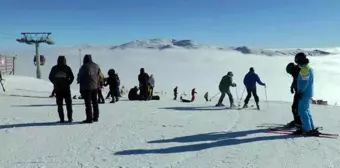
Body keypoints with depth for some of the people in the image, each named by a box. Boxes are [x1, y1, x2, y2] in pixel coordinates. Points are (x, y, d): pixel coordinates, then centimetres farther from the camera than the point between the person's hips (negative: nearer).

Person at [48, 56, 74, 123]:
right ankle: (70, 118, 7)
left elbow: (50, 77, 4)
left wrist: (55, 83, 13)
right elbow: (72, 77, -7)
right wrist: (68, 83, 5)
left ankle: (62, 119, 4)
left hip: (57, 89, 2)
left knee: (59, 104, 7)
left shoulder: (54, 68, 1)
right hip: (66, 88, -1)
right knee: (68, 103, 9)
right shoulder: (67, 68, -4)